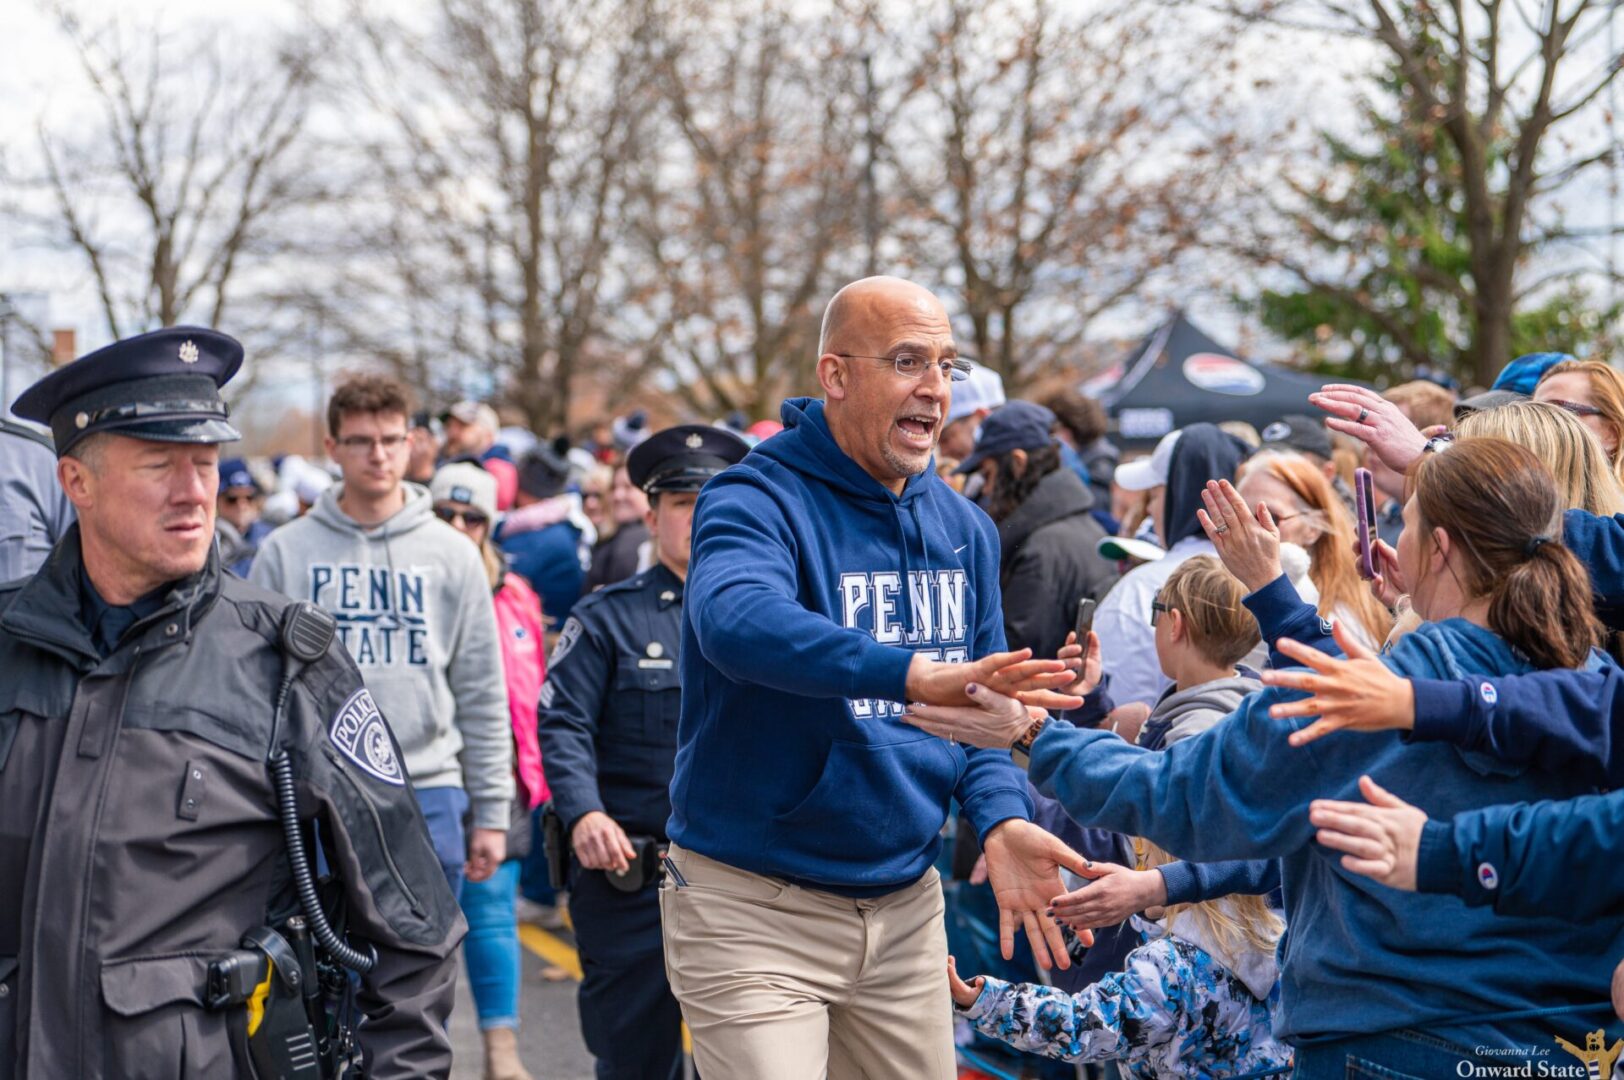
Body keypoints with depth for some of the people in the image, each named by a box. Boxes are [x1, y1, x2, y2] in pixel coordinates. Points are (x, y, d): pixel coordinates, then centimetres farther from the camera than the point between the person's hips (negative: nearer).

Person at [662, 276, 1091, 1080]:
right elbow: (738, 621, -36)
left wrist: (1000, 820, -11)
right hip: (753, 905, -6)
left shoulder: (964, 528, 7)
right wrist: (916, 674, -50)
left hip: (906, 904, 6)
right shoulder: (757, 501, -14)